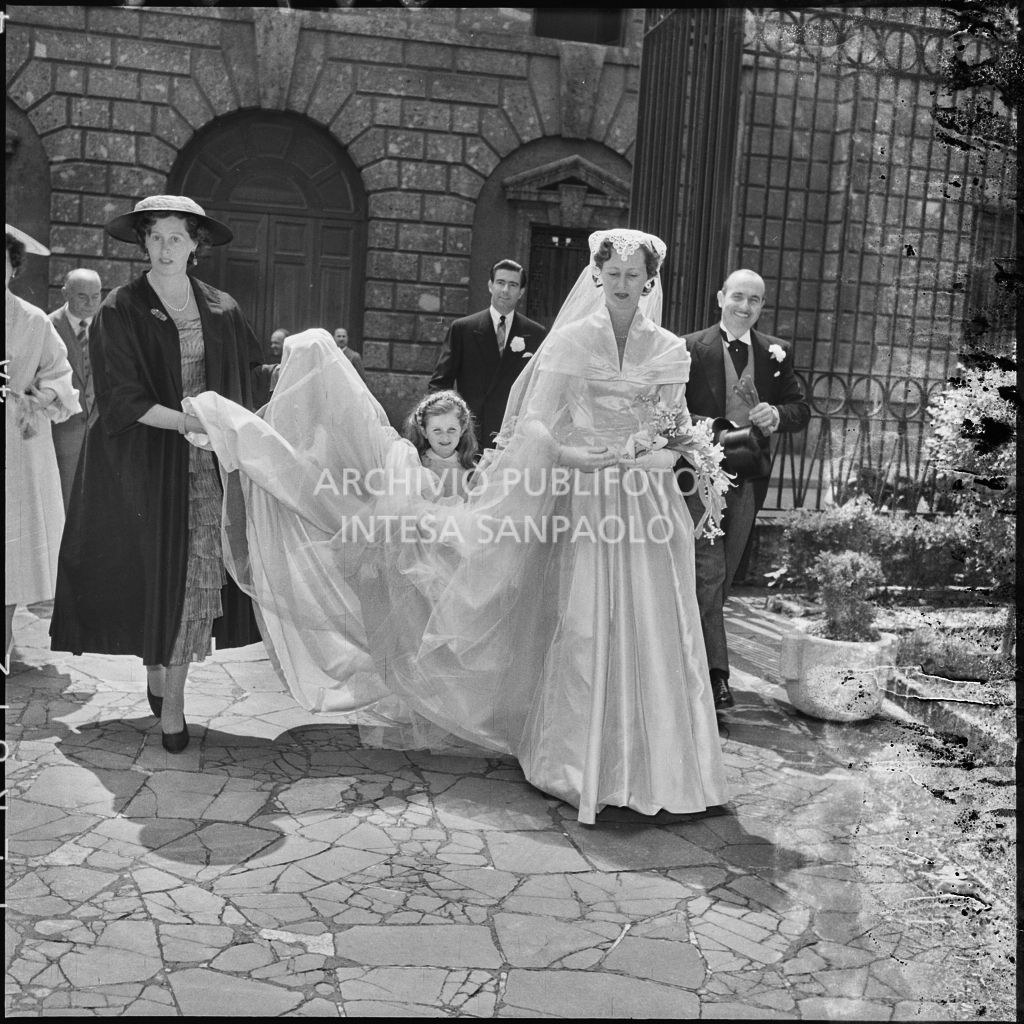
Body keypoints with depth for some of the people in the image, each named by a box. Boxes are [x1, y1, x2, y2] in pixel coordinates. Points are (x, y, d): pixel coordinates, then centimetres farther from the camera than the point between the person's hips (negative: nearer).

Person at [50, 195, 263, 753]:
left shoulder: (220, 310, 8)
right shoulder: (120, 311, -2)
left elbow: (250, 372, 17)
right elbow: (123, 399, -10)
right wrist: (187, 421, -20)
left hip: (207, 462, 2)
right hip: (146, 463, -2)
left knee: (199, 575, -1)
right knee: (157, 574, 1)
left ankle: (171, 698, 7)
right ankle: (156, 671, 22)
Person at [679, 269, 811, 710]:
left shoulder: (777, 352, 9)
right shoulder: (691, 348, -3)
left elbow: (802, 410, 10)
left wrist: (777, 415, -11)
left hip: (748, 479, 5)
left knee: (722, 577, 13)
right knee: (709, 571, -9)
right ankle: (715, 671, -5)